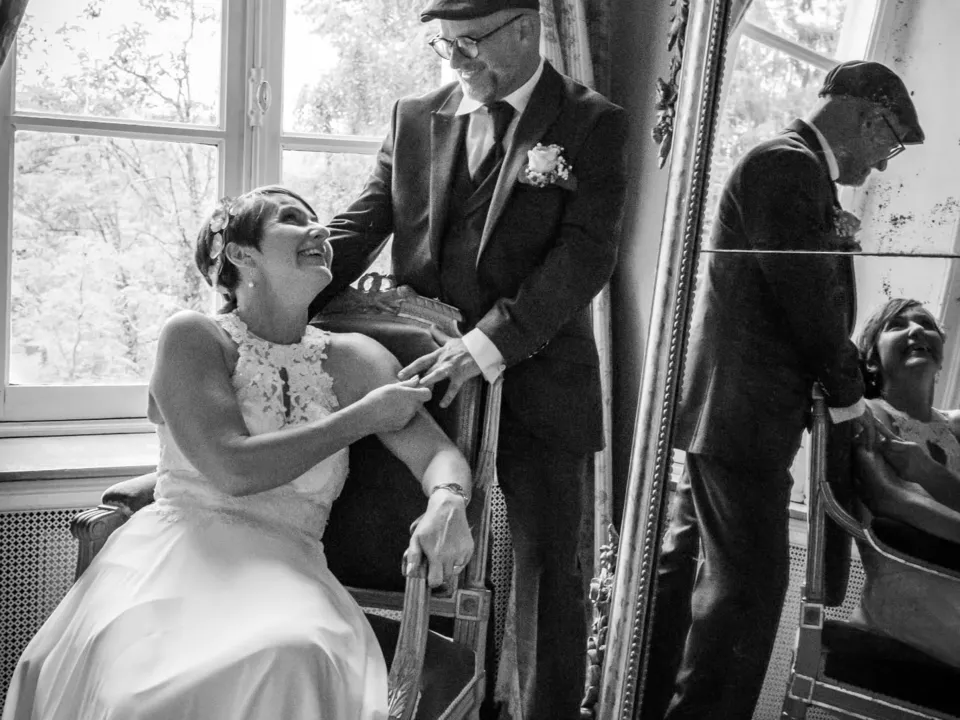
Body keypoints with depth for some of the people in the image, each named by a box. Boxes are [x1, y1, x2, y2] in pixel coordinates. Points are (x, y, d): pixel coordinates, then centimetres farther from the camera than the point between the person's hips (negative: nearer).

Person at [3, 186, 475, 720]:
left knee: (291, 663, -33)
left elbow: (440, 453, 3)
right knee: (134, 670, -35)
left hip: (288, 569, 2)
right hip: (180, 548, -2)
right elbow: (233, 469, -12)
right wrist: (363, 417, -4)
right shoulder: (192, 336, 1)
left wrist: (447, 502, -23)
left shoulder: (354, 359, 12)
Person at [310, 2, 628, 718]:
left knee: (546, 564, 7)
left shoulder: (592, 123, -4)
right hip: (429, 370, 3)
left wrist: (489, 343, -25)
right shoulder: (414, 119, 9)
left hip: (538, 380, -3)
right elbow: (361, 226, 3)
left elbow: (587, 252, -14)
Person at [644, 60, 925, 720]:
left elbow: (813, 290, 19)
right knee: (748, 584, -4)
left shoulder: (791, 166, 18)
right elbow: (809, 297, -16)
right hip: (744, 413, -11)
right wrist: (848, 398, -5)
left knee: (688, 563, 16)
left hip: (724, 409, 11)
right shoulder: (790, 165, -14)